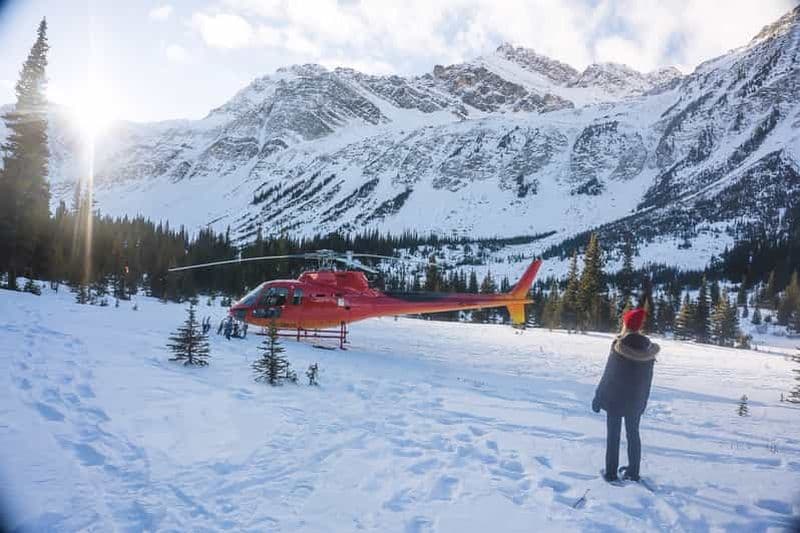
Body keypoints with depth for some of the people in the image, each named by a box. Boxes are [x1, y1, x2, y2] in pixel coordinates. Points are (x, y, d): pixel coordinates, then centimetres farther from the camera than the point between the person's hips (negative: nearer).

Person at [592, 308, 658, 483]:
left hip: (615, 399, -4)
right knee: (633, 434, 16)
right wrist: (643, 400, 17)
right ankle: (633, 472, 24)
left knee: (613, 435, 6)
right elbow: (647, 379, 6)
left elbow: (608, 376, -16)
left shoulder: (620, 347, -20)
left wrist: (598, 398, -7)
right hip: (636, 401, 5)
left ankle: (611, 473, 11)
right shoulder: (648, 349, -3)